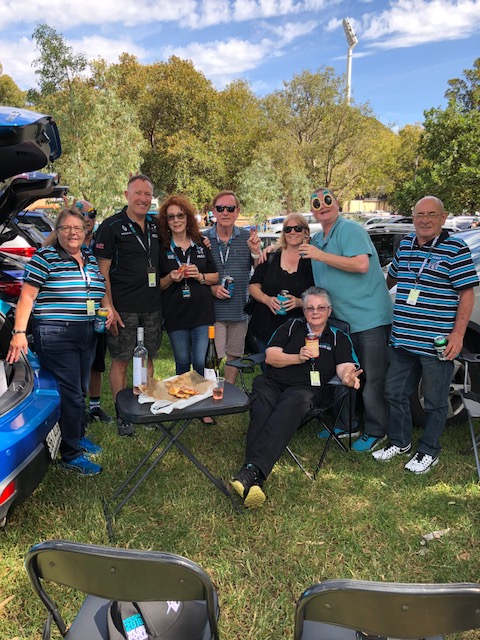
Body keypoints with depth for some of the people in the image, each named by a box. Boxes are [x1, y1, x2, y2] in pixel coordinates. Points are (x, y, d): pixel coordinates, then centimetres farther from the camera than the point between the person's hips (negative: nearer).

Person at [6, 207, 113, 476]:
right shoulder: (45, 257, -6)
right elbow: (27, 296, -9)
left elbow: (102, 291, 23)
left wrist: (108, 309, 3)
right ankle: (71, 455, 9)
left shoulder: (92, 259, 12)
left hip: (88, 334, 6)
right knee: (71, 394, -4)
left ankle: (78, 436, 37)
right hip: (56, 335, -6)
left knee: (82, 390, 17)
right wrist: (19, 332, -18)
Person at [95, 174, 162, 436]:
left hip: (152, 306, 5)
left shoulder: (156, 226, 11)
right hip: (123, 308, -5)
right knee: (121, 361, 3)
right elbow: (102, 271, -8)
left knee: (148, 358, 13)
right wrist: (109, 308, -14)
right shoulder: (111, 226, -5)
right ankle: (122, 414, 17)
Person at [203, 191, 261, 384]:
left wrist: (255, 251, -14)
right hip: (213, 310, -3)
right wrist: (211, 288, -15)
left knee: (234, 356, 15)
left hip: (239, 311, 3)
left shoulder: (247, 237, 4)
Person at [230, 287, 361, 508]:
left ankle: (252, 470, -51)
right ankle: (254, 480, -48)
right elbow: (270, 356, 11)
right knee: (262, 410, -34)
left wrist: (348, 376, -24)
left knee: (289, 408, -38)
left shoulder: (339, 338, 18)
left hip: (308, 389, -1)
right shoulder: (291, 326, 21)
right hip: (273, 382, 2)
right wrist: (298, 358, -5)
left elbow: (344, 366, 0)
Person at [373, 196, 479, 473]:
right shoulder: (405, 245, 9)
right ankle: (400, 442, 35)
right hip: (402, 339, 6)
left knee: (435, 401, 9)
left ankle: (429, 451, 27)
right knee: (396, 393, 16)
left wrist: (458, 333, -16)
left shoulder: (455, 249, -8)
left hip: (437, 343, -6)